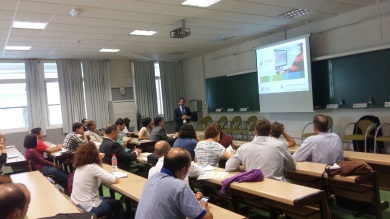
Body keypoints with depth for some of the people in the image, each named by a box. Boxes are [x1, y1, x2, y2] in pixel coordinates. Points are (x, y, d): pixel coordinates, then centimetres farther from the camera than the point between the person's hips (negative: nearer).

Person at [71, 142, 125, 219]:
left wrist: (99, 162, 1)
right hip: (87, 208, -8)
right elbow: (115, 180, -22)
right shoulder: (92, 167, -25)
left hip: (77, 204, 8)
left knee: (110, 200, 29)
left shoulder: (79, 166, 0)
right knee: (118, 204, 15)